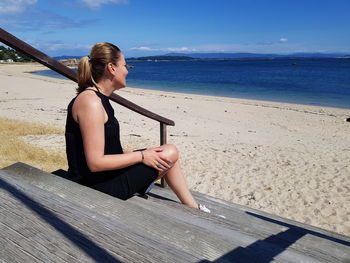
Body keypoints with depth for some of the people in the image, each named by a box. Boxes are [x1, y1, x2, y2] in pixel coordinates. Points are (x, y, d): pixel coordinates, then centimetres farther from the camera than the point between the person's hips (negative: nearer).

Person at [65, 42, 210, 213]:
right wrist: (141, 156, -18)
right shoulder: (90, 102, -22)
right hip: (98, 184, -10)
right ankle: (194, 209, 14)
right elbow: (95, 163, -26)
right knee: (169, 154, -8)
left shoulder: (97, 98, 10)